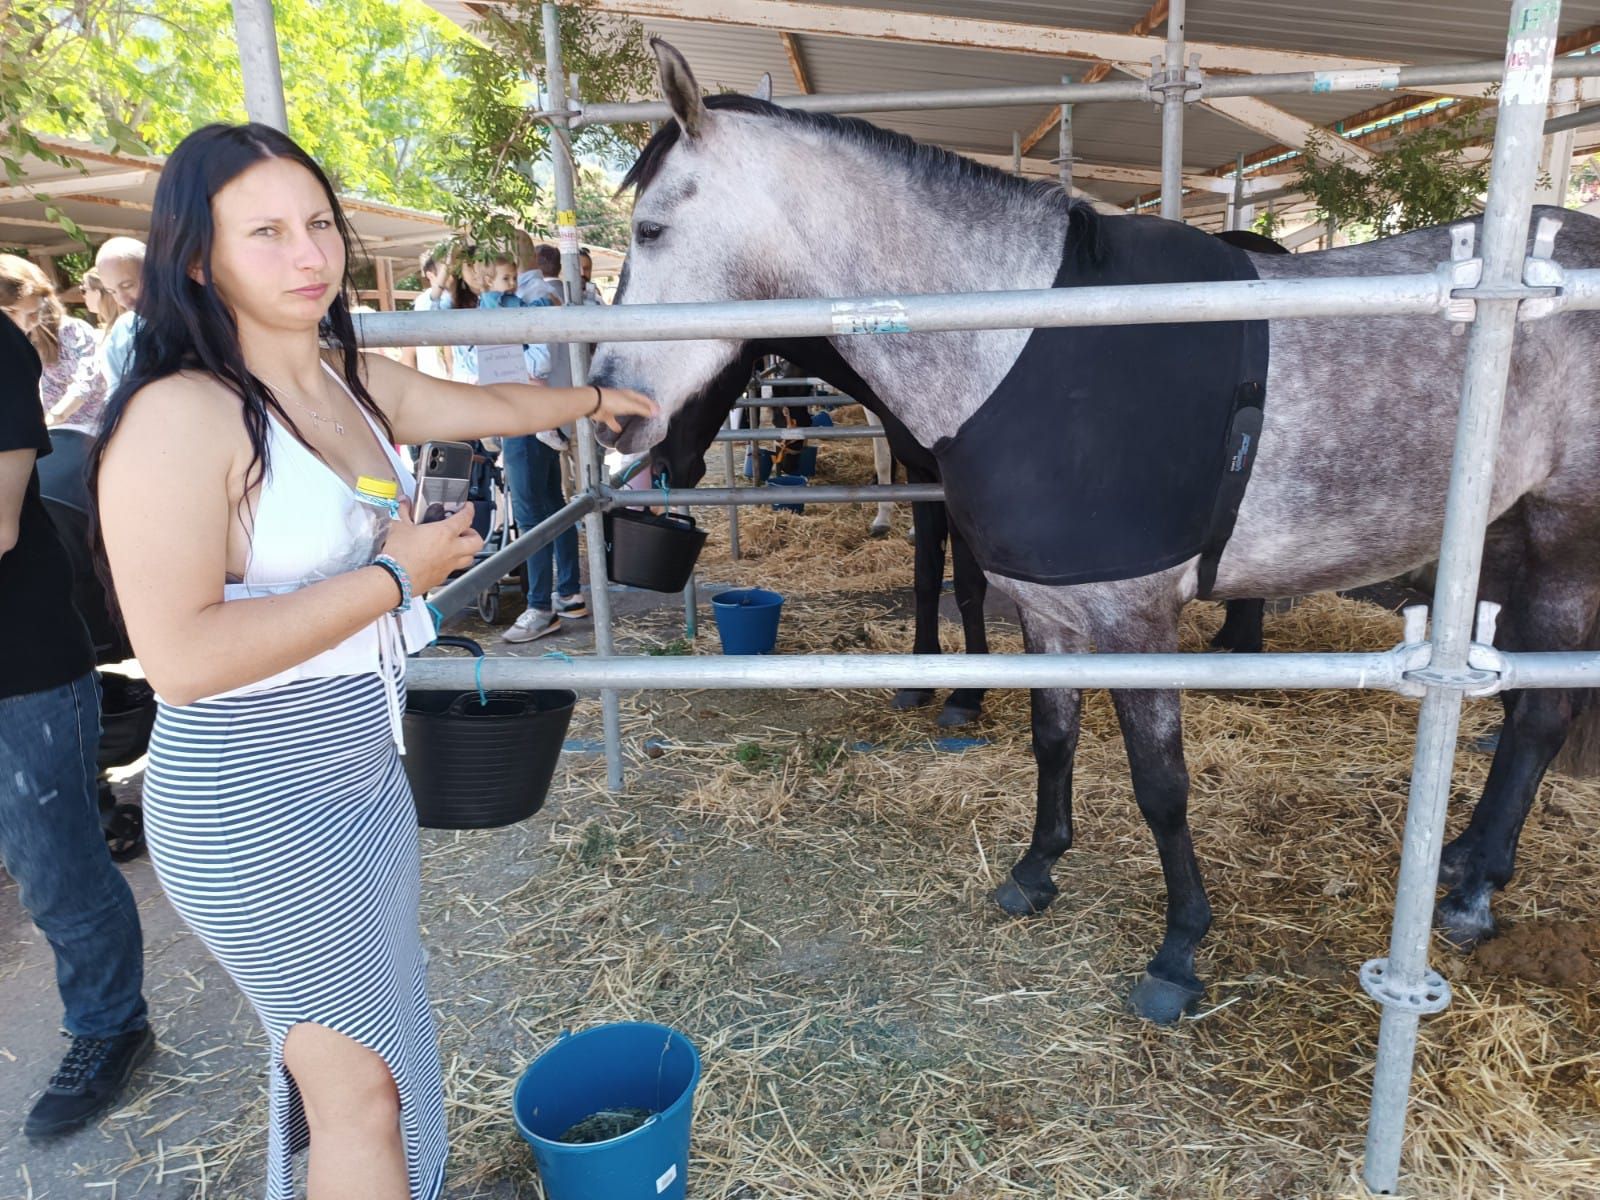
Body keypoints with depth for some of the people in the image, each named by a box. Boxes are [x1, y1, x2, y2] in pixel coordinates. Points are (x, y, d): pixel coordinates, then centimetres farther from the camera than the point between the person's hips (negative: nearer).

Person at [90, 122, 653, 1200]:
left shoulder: (356, 383, 4)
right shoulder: (179, 416, -20)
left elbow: (492, 405, 22)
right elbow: (179, 657, -27)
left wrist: (596, 400, 37)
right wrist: (394, 574, -21)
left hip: (365, 773, 8)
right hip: (256, 809, -8)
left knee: (354, 1055, 23)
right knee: (362, 1085, 7)